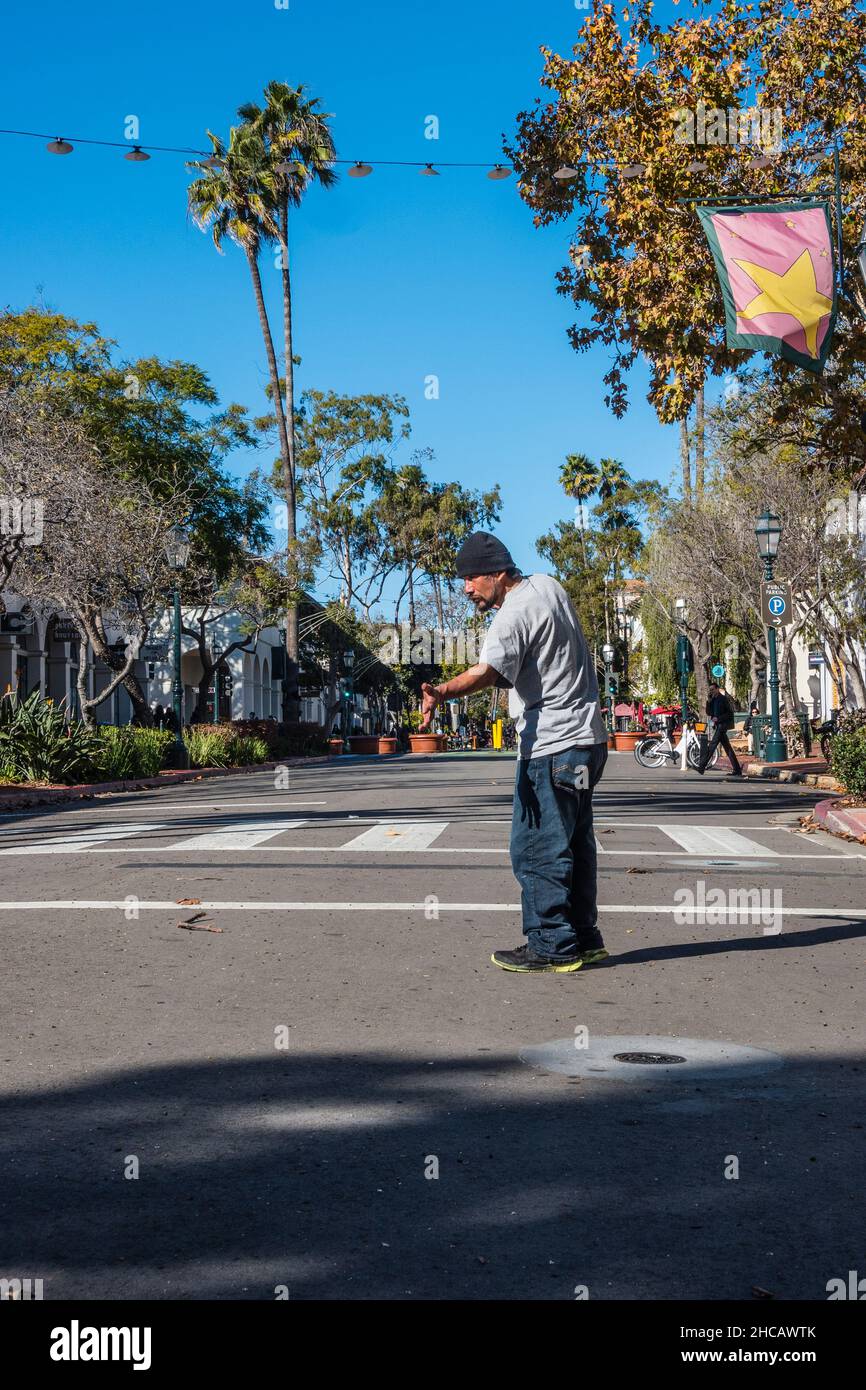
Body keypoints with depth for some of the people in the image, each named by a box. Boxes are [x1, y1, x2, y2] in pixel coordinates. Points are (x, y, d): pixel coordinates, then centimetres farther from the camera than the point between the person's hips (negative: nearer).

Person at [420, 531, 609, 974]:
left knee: (537, 849, -6)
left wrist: (442, 692, -52)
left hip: (551, 745, -11)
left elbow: (485, 671, -37)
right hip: (586, 736, 11)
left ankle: (551, 947, -2)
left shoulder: (514, 615, -18)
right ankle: (584, 939, 24)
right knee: (574, 842, 16)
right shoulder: (548, 585, 12)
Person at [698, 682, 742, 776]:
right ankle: (737, 770, 9)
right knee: (728, 749, 8)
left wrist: (718, 718, -17)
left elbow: (730, 713, -10)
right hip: (717, 725, 9)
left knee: (712, 746, -13)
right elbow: (709, 713, 12)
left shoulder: (724, 699, -6)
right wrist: (709, 701, 1)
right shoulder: (713, 700, 16)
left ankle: (702, 767, -15)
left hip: (722, 725, -9)